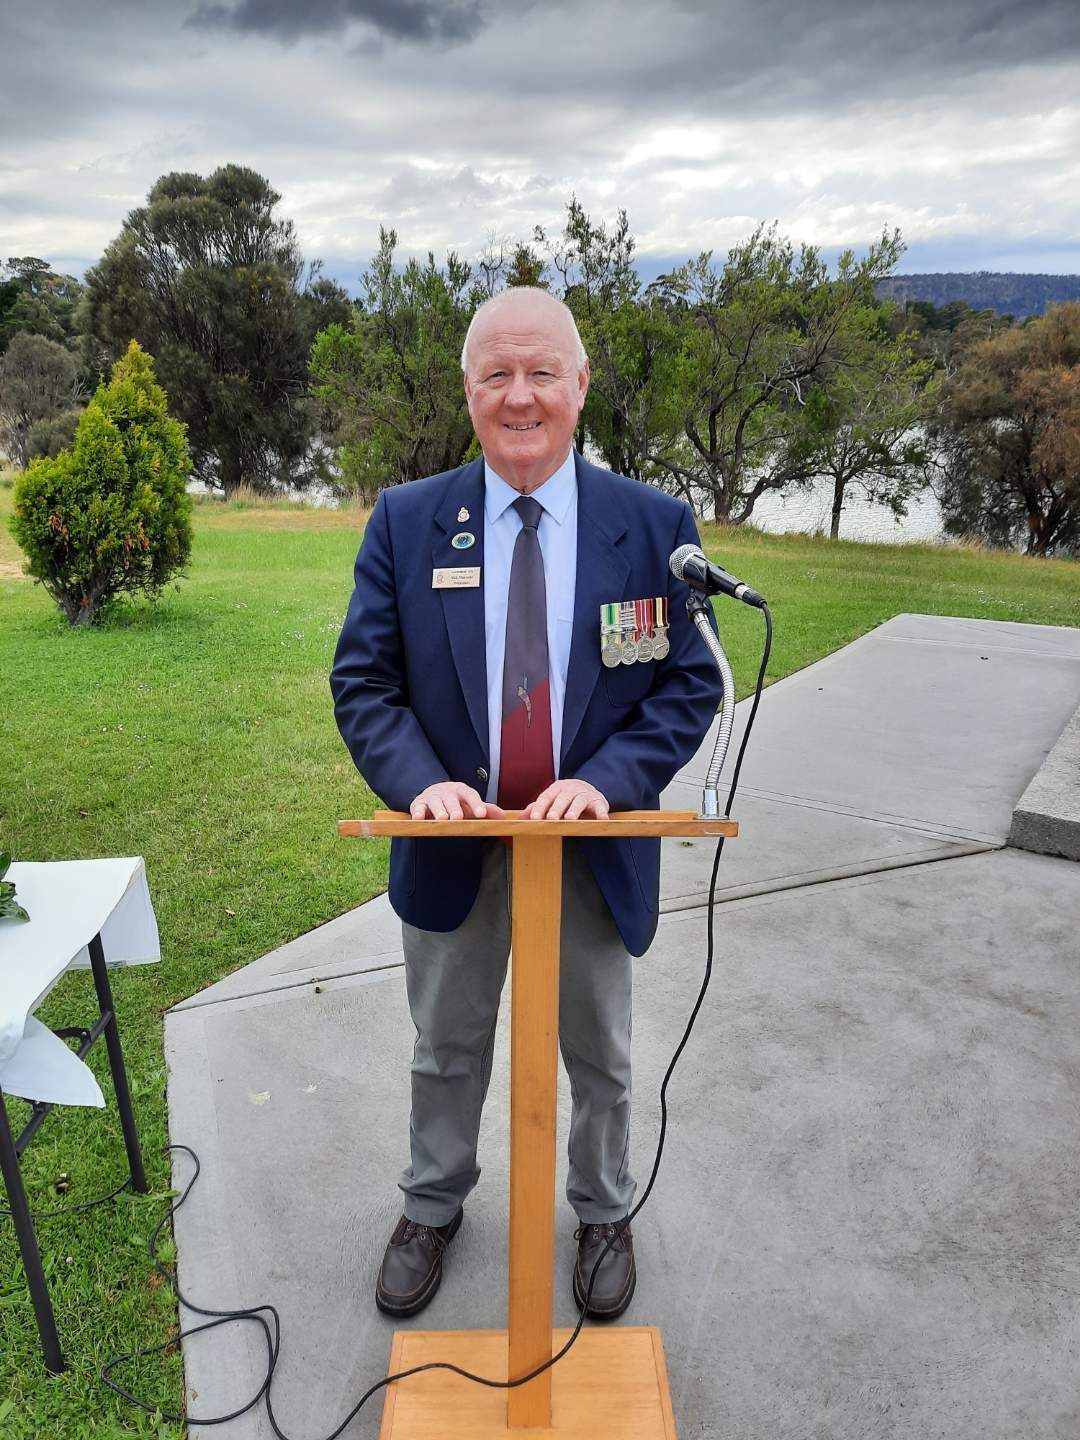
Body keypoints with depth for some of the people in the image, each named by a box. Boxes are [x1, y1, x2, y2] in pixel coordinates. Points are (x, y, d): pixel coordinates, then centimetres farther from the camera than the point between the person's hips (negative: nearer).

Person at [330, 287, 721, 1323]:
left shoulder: (654, 525, -7)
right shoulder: (405, 521, -5)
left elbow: (690, 683, -6)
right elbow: (363, 680, -5)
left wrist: (605, 781, -21)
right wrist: (420, 780, -22)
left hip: (594, 848, 0)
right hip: (454, 843, 1)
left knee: (599, 1054, 21)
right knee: (447, 1049, 22)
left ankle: (603, 1213, 49)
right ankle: (432, 1207, 49)